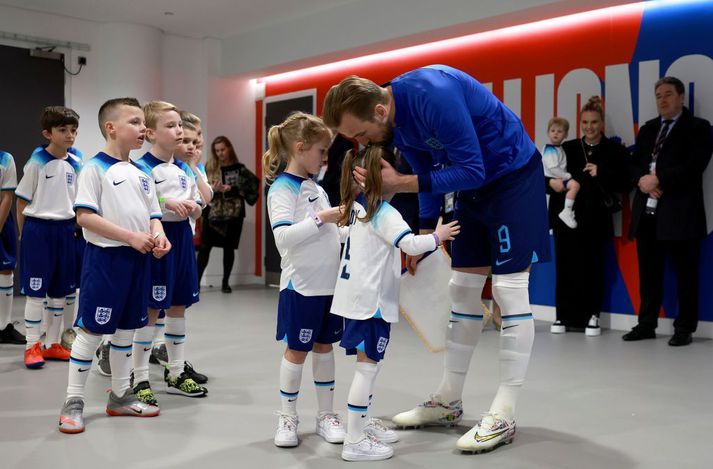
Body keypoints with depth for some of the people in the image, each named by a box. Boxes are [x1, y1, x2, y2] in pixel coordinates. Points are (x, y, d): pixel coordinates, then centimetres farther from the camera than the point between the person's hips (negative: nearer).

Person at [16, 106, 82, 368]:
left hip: (65, 230, 5)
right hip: (38, 229, -5)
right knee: (36, 292, 0)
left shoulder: (75, 165, 6)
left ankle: (52, 344, 23)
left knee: (60, 291, 11)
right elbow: (23, 201, -4)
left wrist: (74, 229, 10)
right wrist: (25, 235, -3)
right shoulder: (38, 162, -8)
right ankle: (32, 346, 11)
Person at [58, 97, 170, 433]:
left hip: (138, 258, 7)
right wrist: (131, 237, -20)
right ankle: (73, 401, 11)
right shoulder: (96, 167, -8)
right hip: (105, 256, -7)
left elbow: (152, 214, 16)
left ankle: (120, 396, 27)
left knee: (126, 328, 14)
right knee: (91, 329, -1)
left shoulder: (141, 173, 13)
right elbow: (84, 216, -15)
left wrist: (158, 235, -7)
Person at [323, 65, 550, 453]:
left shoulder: (433, 94, -30)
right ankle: (449, 401, 17)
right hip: (474, 183, 9)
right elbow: (431, 174, 7)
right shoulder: (395, 123, -3)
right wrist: (423, 238, 2)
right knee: (463, 289, 8)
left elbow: (471, 169, -28)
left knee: (509, 290, -9)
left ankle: (504, 416, -2)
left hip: (515, 176, -8)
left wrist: (400, 184, -29)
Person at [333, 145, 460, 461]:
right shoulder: (383, 212, -15)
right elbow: (412, 245, -25)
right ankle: (354, 442, 0)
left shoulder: (357, 206, 10)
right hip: (371, 301, -9)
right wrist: (438, 236, -8)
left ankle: (362, 426, 28)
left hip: (358, 298, 9)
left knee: (368, 366, 18)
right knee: (367, 367, -4)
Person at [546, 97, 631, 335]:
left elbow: (624, 184, -3)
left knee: (592, 267, 0)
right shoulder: (567, 148, 10)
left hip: (596, 219, -2)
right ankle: (565, 316, 11)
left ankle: (591, 316, 11)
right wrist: (551, 182, -8)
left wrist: (601, 173, -14)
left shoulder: (615, 151, 4)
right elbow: (543, 172, 13)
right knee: (565, 265, 2)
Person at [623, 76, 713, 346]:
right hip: (647, 212, 5)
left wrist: (658, 179, -15)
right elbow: (634, 164, 13)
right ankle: (646, 325, 19)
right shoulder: (647, 129, 19)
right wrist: (643, 181, -8)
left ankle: (684, 329, 9)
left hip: (680, 213, -5)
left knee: (685, 274, 1)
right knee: (648, 272, 10)